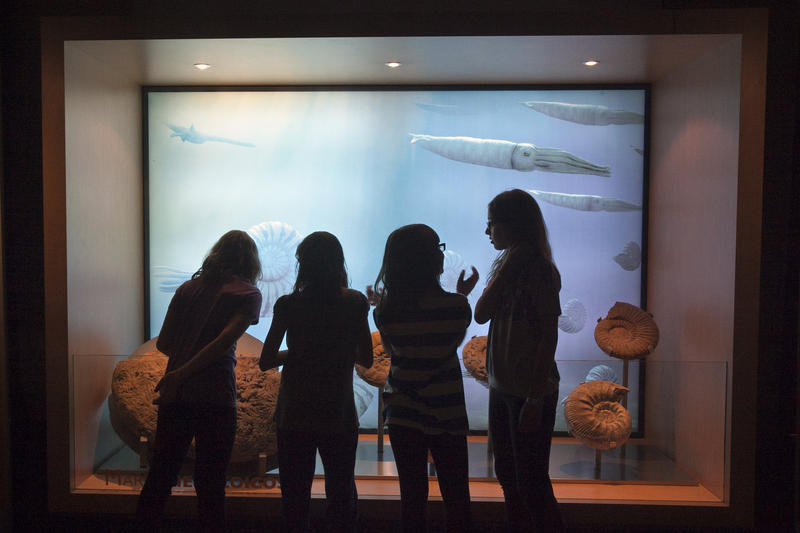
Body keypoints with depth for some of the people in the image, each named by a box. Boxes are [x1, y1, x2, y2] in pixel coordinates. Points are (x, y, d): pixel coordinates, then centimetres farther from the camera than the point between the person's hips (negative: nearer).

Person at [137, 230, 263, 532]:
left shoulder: (188, 288, 13)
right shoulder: (248, 294, 0)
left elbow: (163, 343, 13)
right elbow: (224, 341, -15)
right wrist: (182, 374, -16)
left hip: (175, 396, 4)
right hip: (215, 397, -4)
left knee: (159, 476, 15)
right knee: (210, 484, 6)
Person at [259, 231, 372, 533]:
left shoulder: (288, 305, -8)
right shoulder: (355, 303, -6)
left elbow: (265, 361, -4)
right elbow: (366, 360, 0)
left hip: (294, 416, 0)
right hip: (339, 415, 0)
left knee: (295, 496, 13)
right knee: (341, 494, 14)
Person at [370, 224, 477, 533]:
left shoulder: (387, 311, -11)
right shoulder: (457, 306, -15)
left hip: (402, 414, 2)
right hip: (447, 414, -1)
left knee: (412, 495, 14)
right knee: (456, 496, 15)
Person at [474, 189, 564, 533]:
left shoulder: (540, 270, -14)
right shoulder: (506, 264, 10)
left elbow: (549, 337, -17)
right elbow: (481, 314, -2)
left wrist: (535, 399, -19)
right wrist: (505, 269, -9)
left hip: (530, 392, -8)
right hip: (502, 388, 8)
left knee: (531, 482, 3)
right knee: (506, 474, 19)